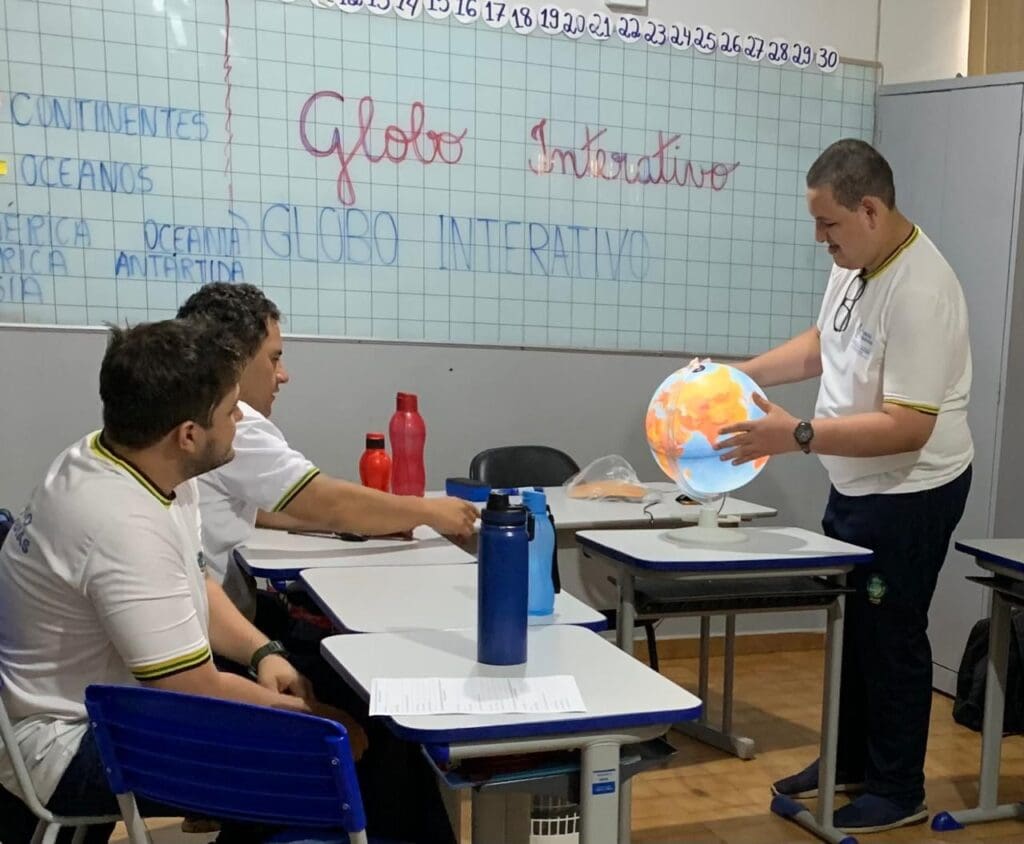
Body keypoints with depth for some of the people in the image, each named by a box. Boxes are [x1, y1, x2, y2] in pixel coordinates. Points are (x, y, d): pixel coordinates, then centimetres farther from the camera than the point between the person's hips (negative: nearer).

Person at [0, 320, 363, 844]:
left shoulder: (136, 466, -4)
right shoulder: (125, 525, -32)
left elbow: (192, 586, 10)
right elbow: (198, 694, -27)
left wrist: (262, 652, -5)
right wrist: (317, 722, -14)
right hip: (68, 748, -9)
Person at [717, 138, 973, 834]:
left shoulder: (918, 292, -28)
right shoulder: (855, 263, 1)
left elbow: (906, 428, -30)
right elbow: (823, 345, 16)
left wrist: (797, 436, -33)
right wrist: (740, 373, 5)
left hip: (908, 493, -9)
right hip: (856, 484, 9)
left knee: (890, 638, 4)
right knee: (847, 626, 19)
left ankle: (899, 792, 23)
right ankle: (849, 761, 37)